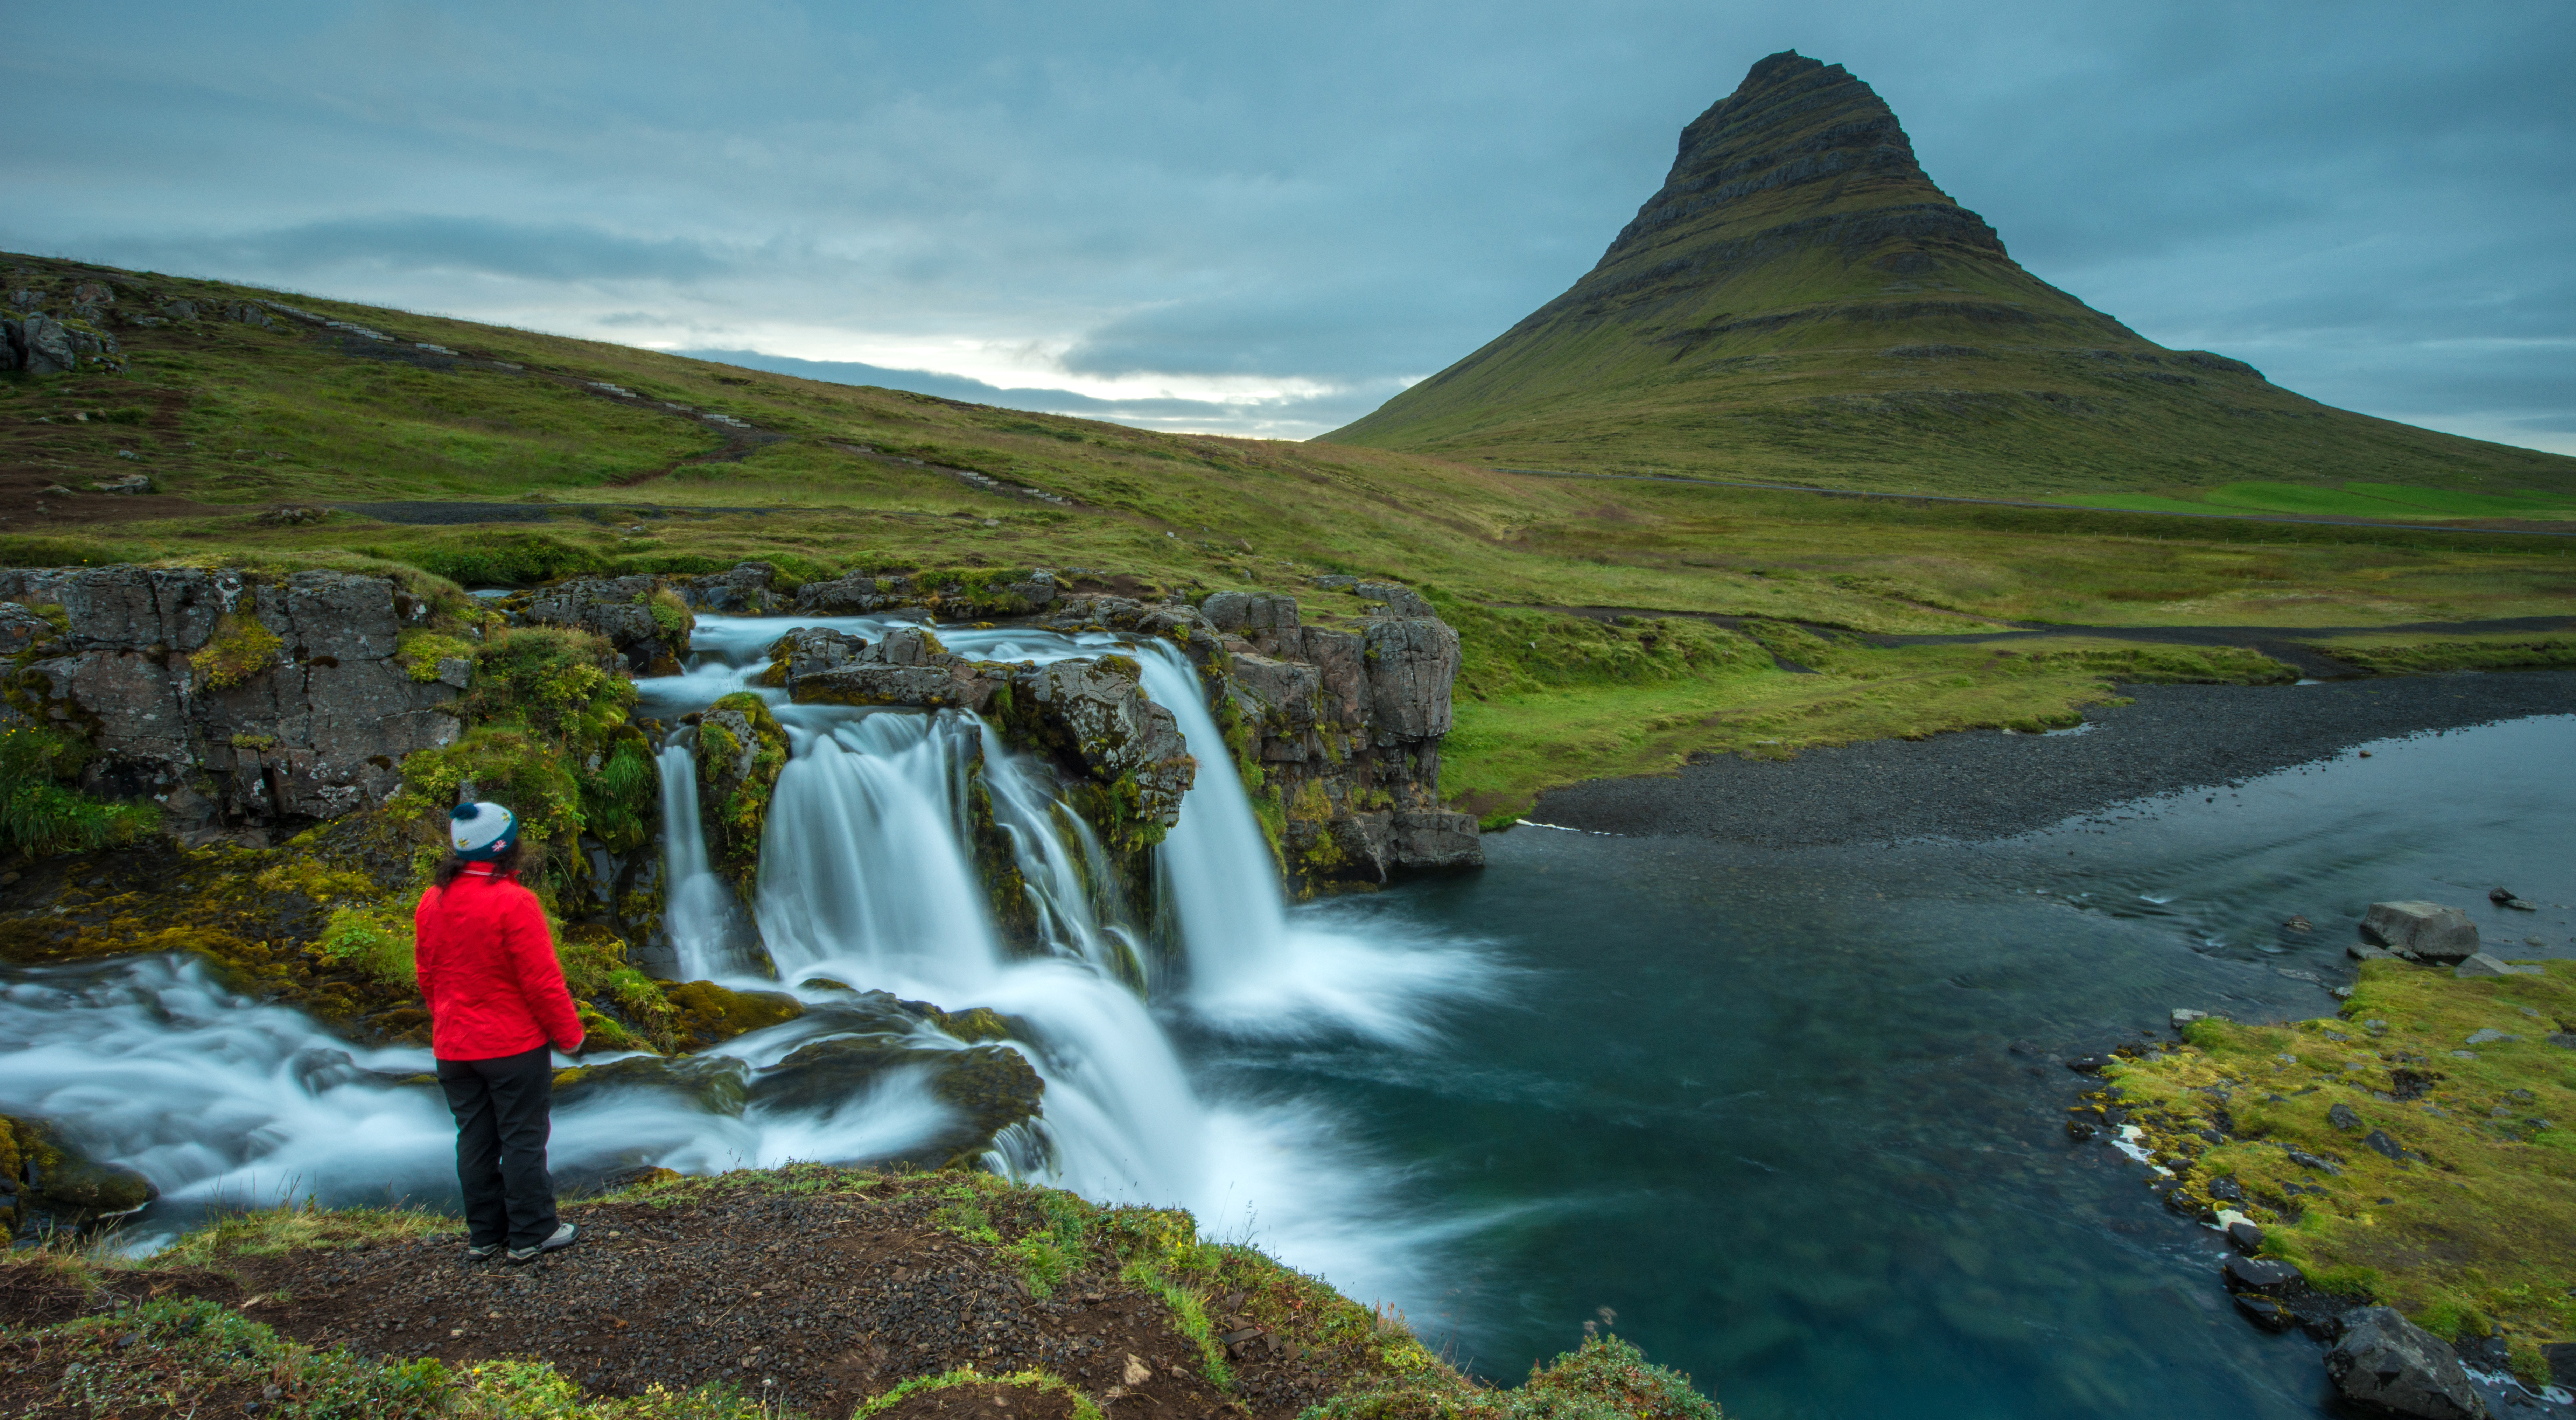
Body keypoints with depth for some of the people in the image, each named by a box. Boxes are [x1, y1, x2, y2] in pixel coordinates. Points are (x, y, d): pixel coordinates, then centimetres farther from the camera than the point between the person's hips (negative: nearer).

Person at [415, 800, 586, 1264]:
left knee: (475, 1140, 14)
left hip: (454, 1049, 7)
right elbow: (541, 981, -17)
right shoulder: (512, 902, -19)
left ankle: (484, 1235, 23)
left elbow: (427, 978, 12)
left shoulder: (432, 902, 3)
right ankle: (530, 1235, 11)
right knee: (523, 1139, 4)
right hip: (514, 1045, -6)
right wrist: (569, 1034, -5)